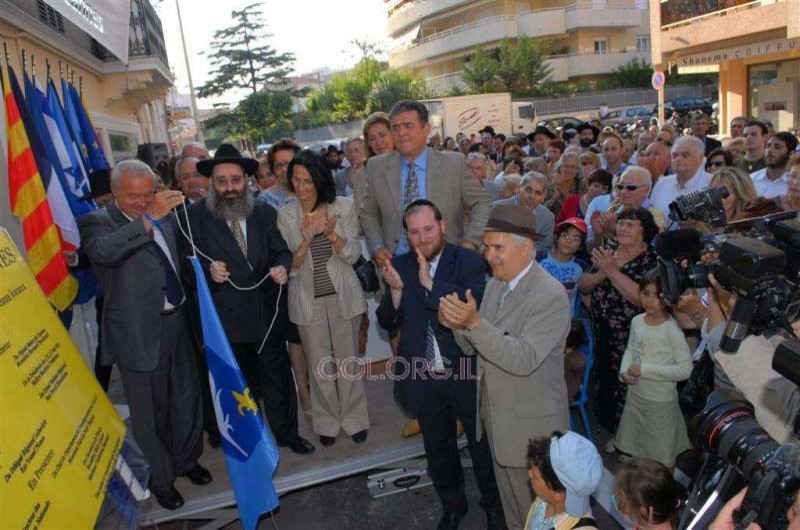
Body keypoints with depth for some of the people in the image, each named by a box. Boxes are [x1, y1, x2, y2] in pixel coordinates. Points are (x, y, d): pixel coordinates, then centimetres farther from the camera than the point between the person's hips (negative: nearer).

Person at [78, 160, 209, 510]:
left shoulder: (163, 218, 7)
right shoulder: (97, 222, -11)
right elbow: (103, 251, -36)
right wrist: (148, 219, -44)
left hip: (177, 323, 6)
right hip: (139, 333, -6)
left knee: (187, 399, 19)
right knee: (150, 412, 9)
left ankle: (186, 460, 43)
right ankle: (161, 479, 32)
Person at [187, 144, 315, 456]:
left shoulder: (264, 212, 3)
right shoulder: (196, 216, -7)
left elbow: (281, 251, 6)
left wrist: (282, 267, -16)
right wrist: (209, 271, -25)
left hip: (268, 312, 2)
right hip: (228, 317, -2)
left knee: (277, 376, 15)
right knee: (244, 383, 15)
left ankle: (287, 433, 35)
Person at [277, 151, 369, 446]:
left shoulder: (343, 207, -5)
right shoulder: (286, 215, -4)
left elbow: (353, 255, -6)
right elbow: (290, 266, -6)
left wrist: (333, 235, -24)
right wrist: (304, 243, -25)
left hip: (342, 296, 0)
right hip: (308, 299, 1)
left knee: (348, 361, 10)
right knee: (319, 365, 11)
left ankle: (354, 418, 29)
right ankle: (327, 422, 30)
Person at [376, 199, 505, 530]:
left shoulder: (469, 261, -14)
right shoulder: (399, 266, -3)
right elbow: (387, 322, -3)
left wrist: (430, 283, -31)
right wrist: (396, 289, -22)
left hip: (466, 374, -3)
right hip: (424, 380, 3)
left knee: (482, 446, 18)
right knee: (438, 450, 23)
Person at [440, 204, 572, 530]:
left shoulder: (551, 295, -22)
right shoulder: (494, 284, 2)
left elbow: (524, 360, -30)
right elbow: (474, 348, 4)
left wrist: (475, 322, -37)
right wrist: (458, 326, -17)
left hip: (530, 423, -7)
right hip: (495, 416, 7)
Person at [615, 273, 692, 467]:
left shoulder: (672, 331, -22)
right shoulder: (637, 321, -4)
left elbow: (685, 370, -22)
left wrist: (644, 369, -24)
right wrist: (624, 371, -10)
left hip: (660, 401, -6)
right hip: (635, 394, 6)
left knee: (662, 457, 12)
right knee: (635, 447, 25)